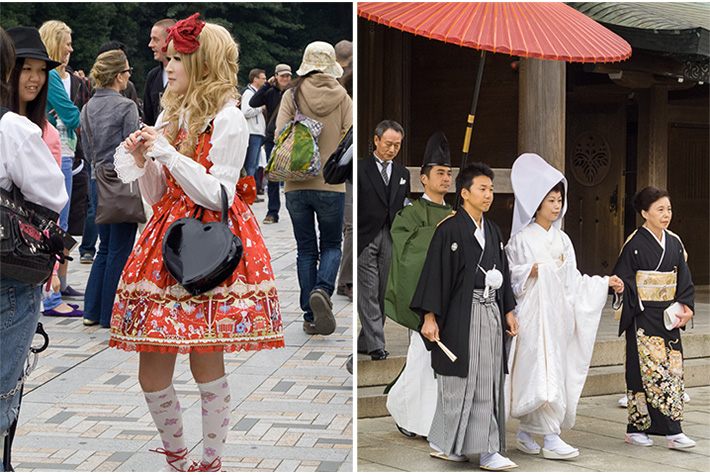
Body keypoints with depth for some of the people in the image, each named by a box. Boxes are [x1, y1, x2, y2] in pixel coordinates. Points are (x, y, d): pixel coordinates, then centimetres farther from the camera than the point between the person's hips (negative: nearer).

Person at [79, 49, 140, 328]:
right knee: (119, 250, 1)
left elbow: (87, 147, 13)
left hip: (99, 179, 7)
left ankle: (92, 311, 16)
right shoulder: (126, 106, -14)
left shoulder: (88, 108, 7)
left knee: (106, 247, 16)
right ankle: (111, 315, 4)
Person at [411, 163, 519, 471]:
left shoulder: (493, 231, 15)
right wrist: (429, 316, -17)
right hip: (461, 315, -7)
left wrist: (508, 312, 16)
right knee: (461, 381, -3)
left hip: (490, 314, 7)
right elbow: (435, 272, -11)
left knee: (488, 382, 6)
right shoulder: (449, 230, -7)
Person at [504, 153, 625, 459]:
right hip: (533, 312, -6)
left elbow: (572, 280, 15)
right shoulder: (522, 238, -4)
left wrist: (605, 282, 9)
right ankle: (551, 440, -13)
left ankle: (525, 431, 19)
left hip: (557, 313, 6)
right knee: (544, 372, -12)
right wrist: (529, 272, -22)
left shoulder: (562, 240, 14)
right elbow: (508, 272, -5)